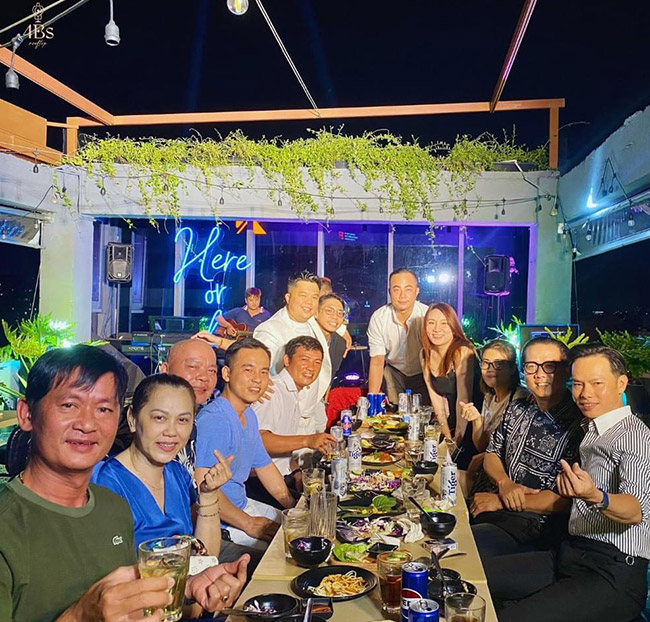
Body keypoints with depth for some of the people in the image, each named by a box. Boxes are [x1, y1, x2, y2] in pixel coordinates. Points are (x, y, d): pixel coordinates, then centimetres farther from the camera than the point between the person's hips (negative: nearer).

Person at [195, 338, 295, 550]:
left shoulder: (249, 415, 7)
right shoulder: (213, 420, -23)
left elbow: (264, 466, 19)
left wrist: (296, 509, 13)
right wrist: (249, 524, -20)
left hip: (242, 506, 10)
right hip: (220, 524, -9)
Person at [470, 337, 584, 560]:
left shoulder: (579, 425, -13)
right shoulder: (516, 410, 10)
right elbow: (491, 454, 17)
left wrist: (500, 501, -13)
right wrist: (504, 483, -7)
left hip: (535, 527, -6)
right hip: (493, 509, 6)